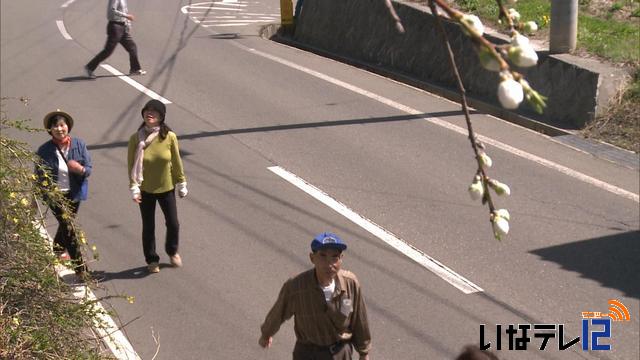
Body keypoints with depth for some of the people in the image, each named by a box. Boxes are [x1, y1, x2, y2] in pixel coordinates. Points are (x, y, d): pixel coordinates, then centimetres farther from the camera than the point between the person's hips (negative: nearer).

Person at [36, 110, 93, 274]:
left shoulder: (79, 144, -7)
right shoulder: (44, 150, -11)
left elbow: (89, 168, -5)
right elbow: (40, 175, -4)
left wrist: (81, 169, -29)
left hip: (74, 194, 3)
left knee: (66, 225, 21)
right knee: (69, 229, -10)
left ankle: (57, 251, 48)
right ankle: (80, 267, -7)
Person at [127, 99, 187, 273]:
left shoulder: (170, 137, -13)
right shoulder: (136, 138, -14)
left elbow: (176, 162, -3)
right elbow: (132, 165, -9)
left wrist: (181, 184, 3)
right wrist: (134, 188, -14)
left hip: (167, 188, 1)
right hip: (145, 190, -1)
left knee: (173, 224, 11)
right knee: (148, 227, 11)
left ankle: (172, 251, 40)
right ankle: (152, 260, 31)